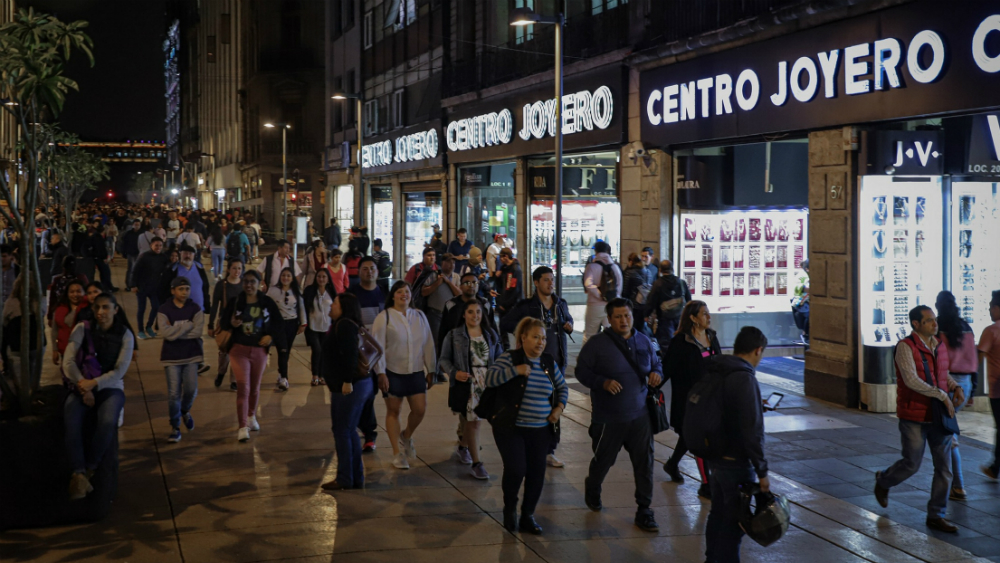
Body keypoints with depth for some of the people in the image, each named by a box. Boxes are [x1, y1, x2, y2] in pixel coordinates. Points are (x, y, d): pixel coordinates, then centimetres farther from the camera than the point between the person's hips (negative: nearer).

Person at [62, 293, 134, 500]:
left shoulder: (125, 335, 1)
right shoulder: (82, 329, 2)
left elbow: (120, 370, -6)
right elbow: (68, 361, -5)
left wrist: (94, 383, -21)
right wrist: (84, 388, -17)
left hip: (110, 387, -1)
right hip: (81, 386, 1)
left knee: (108, 422, -34)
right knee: (71, 421, -33)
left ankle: (88, 469, -18)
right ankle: (79, 473, -36)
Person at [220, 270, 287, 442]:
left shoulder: (267, 303, -2)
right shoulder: (235, 302, -5)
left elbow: (278, 323, 6)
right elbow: (224, 323, -1)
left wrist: (271, 336, -9)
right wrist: (232, 324, -22)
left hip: (259, 350, 2)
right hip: (239, 350, -2)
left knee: (255, 387, 17)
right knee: (243, 387, -12)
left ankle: (251, 416, 41)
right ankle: (243, 427, -10)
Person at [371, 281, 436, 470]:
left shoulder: (419, 316, 5)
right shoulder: (384, 318, -7)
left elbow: (428, 344, 8)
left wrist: (431, 369, 7)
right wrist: (381, 373, -13)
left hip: (416, 372, 3)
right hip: (393, 372, -3)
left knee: (420, 410, -1)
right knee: (393, 411, 4)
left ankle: (406, 436, 30)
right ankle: (397, 453, 14)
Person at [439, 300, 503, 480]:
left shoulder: (491, 335, 11)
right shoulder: (454, 335, 2)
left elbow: (499, 358, 15)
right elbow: (444, 359, 2)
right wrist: (454, 372, -16)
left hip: (488, 382, 4)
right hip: (467, 382, -4)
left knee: (470, 419, 11)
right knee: (473, 421, -7)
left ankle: (462, 447, 41)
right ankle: (476, 464, -2)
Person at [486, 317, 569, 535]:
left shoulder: (549, 362, 7)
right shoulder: (510, 358, -7)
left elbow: (562, 388, 21)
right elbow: (490, 378, -19)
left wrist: (560, 407, 4)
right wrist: (516, 370, -25)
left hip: (540, 430, 5)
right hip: (510, 428, -4)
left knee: (537, 473, 3)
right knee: (516, 469, -16)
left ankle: (528, 516, 23)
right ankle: (510, 508, 14)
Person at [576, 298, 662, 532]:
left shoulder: (644, 341, 6)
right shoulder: (596, 344, -8)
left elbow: (656, 364, 19)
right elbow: (581, 370, -6)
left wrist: (657, 374, -6)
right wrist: (603, 382, -23)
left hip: (639, 416, 3)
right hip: (608, 418, -3)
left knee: (644, 463, -2)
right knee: (603, 460, 12)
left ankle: (644, 511, 8)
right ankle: (592, 489, 44)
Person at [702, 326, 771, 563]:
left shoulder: (713, 372, 5)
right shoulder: (745, 379, -21)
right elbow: (752, 430, -23)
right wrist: (762, 471, -17)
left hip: (714, 456, 9)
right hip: (736, 462, -9)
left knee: (718, 513, 21)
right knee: (733, 521, 2)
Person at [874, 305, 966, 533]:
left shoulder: (939, 347, 9)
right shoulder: (905, 347, -13)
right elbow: (911, 380, -23)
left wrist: (956, 387, 2)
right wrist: (942, 395, -24)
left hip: (938, 416, 6)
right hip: (914, 418, -6)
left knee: (944, 467, 3)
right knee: (911, 464, 1)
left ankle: (936, 515, 12)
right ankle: (883, 481, 33)